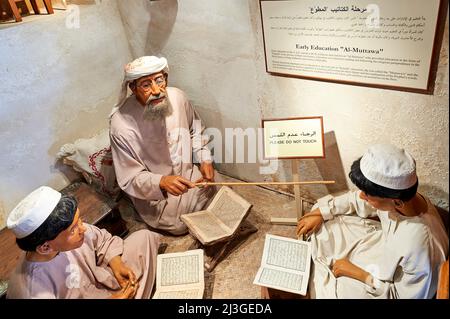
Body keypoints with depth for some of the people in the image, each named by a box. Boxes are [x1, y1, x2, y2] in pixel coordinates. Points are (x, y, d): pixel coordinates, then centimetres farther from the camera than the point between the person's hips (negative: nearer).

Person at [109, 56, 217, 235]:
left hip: (186, 173, 5)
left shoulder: (177, 96, -16)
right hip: (152, 190, -4)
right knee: (180, 224, -10)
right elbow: (130, 179, -22)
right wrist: (162, 182, -39)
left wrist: (205, 159, -4)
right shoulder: (121, 124, -30)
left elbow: (195, 129, 6)